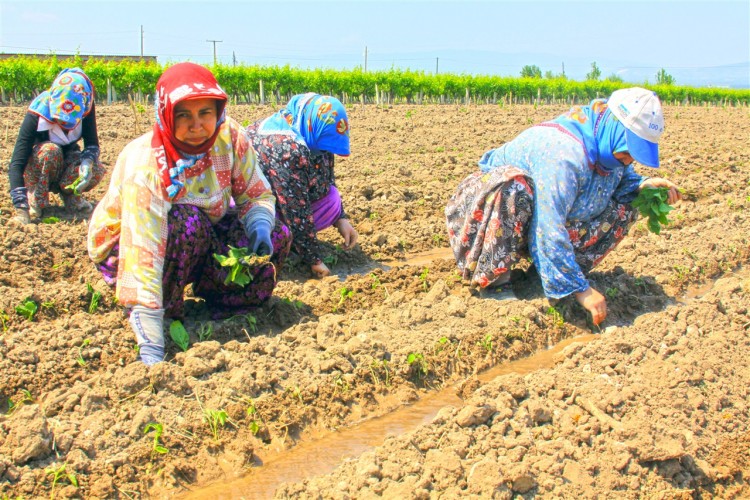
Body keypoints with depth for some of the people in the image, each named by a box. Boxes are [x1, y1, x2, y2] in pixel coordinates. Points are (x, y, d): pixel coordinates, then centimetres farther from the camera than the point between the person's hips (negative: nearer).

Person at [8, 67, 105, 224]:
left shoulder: (86, 106, -21)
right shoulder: (37, 115, -30)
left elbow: (92, 144, -15)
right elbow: (16, 163, -34)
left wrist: (87, 162, -40)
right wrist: (21, 208, -45)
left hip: (66, 159, 3)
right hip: (36, 168, -3)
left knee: (97, 171, -29)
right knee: (51, 151, -37)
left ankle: (68, 192, 0)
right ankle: (37, 198, -16)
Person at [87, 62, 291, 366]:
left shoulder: (230, 136, -19)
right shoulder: (145, 166, -35)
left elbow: (257, 195, -7)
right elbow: (143, 253, -42)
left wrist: (260, 226, -32)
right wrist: (151, 347, -47)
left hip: (201, 238, 5)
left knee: (276, 238, -14)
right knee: (189, 225, -37)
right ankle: (167, 314, -17)